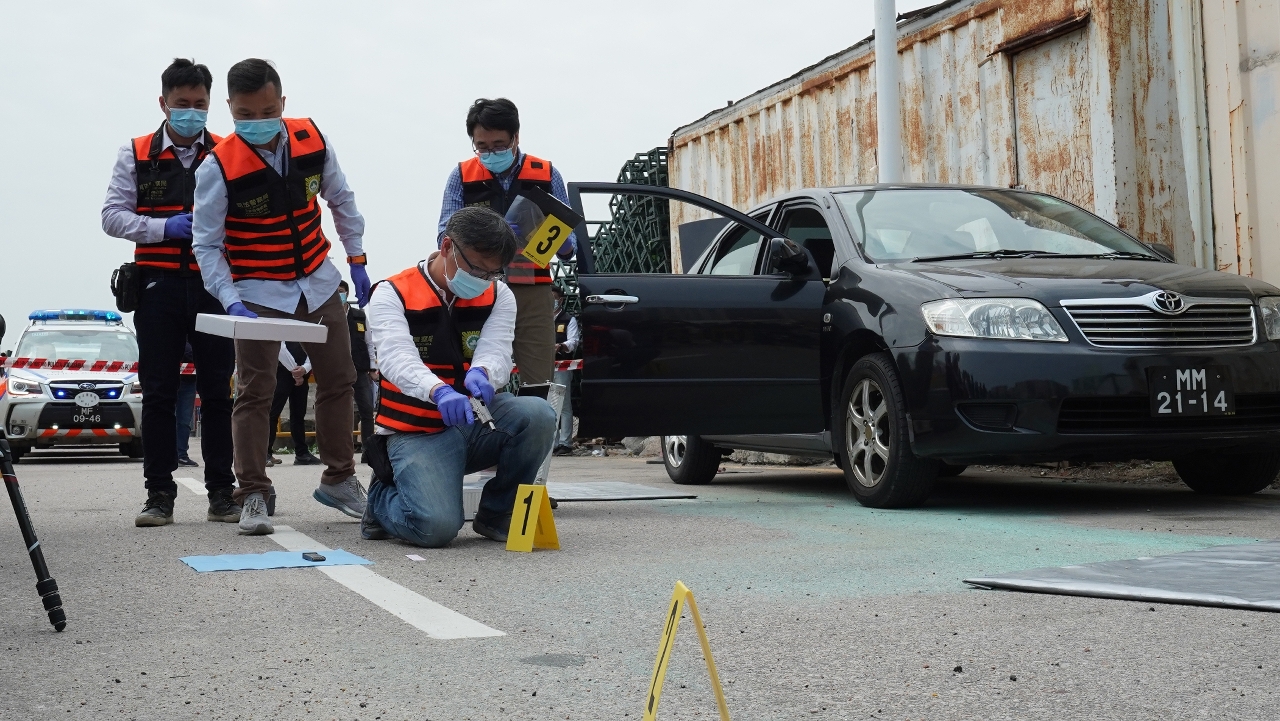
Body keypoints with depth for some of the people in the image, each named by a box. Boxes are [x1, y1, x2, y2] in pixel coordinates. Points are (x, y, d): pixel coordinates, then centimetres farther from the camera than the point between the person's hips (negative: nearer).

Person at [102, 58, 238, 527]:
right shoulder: (136, 155, 9)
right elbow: (112, 216, 4)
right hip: (159, 286, 0)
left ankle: (221, 492, 9)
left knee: (217, 391, 2)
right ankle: (159, 493, 7)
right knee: (159, 392, 1)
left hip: (215, 285, 0)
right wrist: (165, 227, -11)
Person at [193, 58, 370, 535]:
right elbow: (207, 245, -15)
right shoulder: (218, 168, -18)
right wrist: (231, 301, -27)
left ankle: (339, 479, 26)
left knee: (338, 379, 11)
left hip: (317, 282, 4)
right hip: (258, 292, -4)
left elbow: (341, 199, 8)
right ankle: (253, 496, 1)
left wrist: (356, 260, 7)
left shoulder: (312, 140, -8)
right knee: (256, 391, -8)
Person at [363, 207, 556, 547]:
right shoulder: (392, 295, -8)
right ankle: (382, 498, 10)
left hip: (477, 421, 4)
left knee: (537, 414, -28)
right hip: (418, 432, -4)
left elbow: (496, 352, -13)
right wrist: (439, 392, -48)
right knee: (436, 527, -29)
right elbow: (397, 359, -26)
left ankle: (496, 513, -3)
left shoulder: (498, 296, 3)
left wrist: (481, 374, -40)